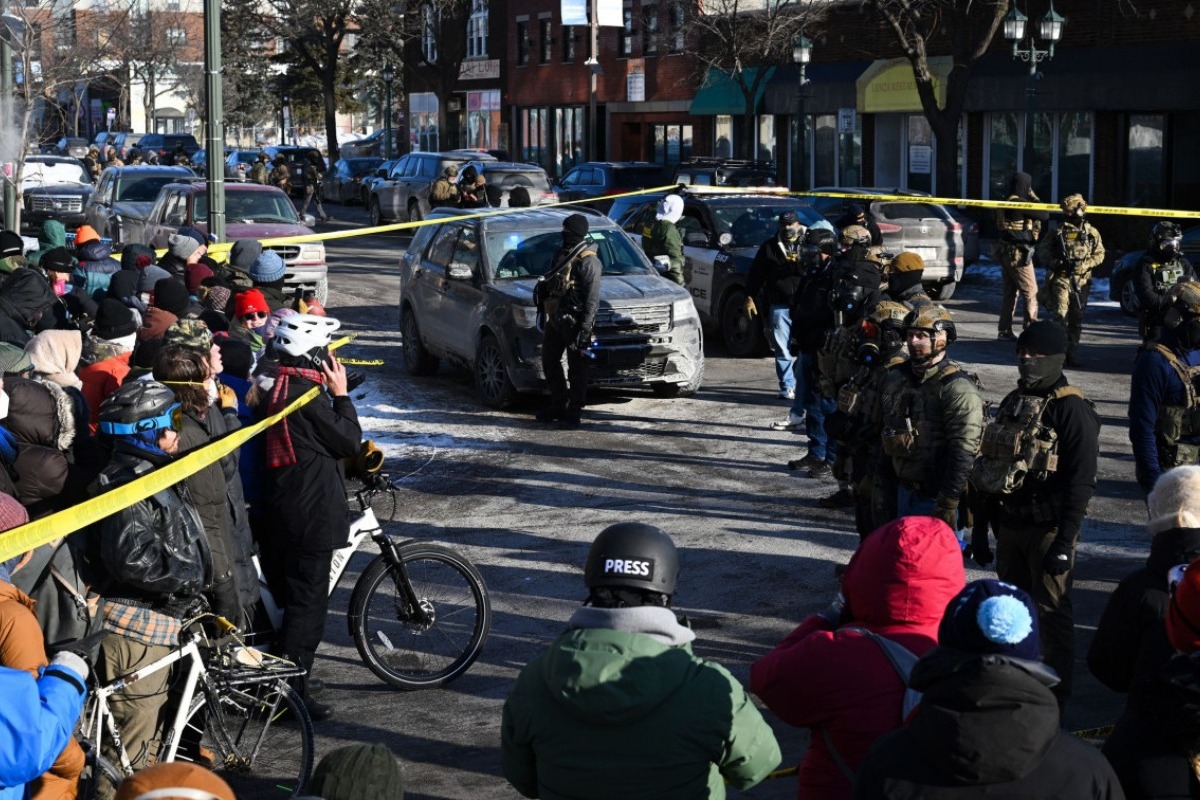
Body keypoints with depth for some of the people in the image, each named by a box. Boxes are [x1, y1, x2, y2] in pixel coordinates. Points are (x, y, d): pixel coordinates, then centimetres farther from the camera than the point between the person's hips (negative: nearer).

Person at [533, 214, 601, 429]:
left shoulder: (588, 262, -14)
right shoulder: (562, 255, 12)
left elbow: (592, 300, -18)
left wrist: (584, 330, -21)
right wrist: (544, 312, 20)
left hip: (574, 322, -9)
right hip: (555, 320, 9)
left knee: (576, 367, -1)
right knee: (549, 362, 14)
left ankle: (574, 412, 5)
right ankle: (558, 406, 25)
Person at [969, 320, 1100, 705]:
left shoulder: (1072, 410, -13)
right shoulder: (1013, 402, 11)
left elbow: (1080, 484, -17)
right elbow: (989, 469, 16)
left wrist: (1065, 541, -22)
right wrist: (980, 525, 15)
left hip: (1049, 528, -7)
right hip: (1011, 524, 7)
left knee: (1052, 610, 1)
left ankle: (1056, 694, 11)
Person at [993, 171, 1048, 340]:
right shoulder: (1020, 203, -17)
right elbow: (1044, 215, -17)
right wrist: (1035, 199, -4)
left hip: (1006, 253, 9)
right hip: (1019, 254, -9)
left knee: (1010, 292, 13)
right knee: (1031, 293, -4)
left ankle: (1004, 331, 14)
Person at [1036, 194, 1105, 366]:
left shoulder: (1091, 233, 7)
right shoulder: (1058, 231, 3)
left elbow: (1099, 254, 8)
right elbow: (1042, 251, 5)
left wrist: (1084, 265, -8)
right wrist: (1055, 263, -12)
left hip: (1081, 281, 2)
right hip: (1060, 279, -2)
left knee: (1076, 319, 6)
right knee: (1060, 315, -11)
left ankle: (1072, 353, 15)